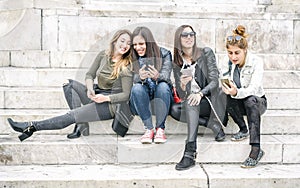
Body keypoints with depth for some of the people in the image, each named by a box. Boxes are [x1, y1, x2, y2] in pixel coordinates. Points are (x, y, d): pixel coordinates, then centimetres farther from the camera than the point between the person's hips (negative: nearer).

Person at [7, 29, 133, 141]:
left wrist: (106, 98, -28)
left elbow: (126, 95, -14)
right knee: (70, 84, -4)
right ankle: (80, 124, -13)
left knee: (71, 116, -17)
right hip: (98, 96, 7)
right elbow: (89, 75, 6)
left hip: (111, 105, -7)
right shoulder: (103, 55, 4)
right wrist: (90, 89, -14)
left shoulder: (126, 67, -13)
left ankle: (32, 127, -10)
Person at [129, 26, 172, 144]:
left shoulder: (163, 54, 0)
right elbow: (130, 79, -12)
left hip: (161, 97, -1)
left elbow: (166, 75, -16)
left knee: (163, 86, -32)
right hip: (141, 103, 1)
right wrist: (140, 77, -37)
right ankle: (149, 129, -24)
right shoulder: (132, 58, 2)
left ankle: (160, 129, -23)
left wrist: (157, 76, -41)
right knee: (137, 88, -30)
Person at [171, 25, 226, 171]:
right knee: (174, 110, -25)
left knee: (190, 103, -33)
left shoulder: (206, 53, -1)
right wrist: (183, 85, -21)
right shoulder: (177, 63, 8)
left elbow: (214, 81, -9)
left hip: (210, 100, -4)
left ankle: (190, 153, -41)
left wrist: (200, 94, -29)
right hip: (190, 105, 4)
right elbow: (182, 95, 4)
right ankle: (215, 126, -20)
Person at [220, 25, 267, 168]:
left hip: (257, 101, -2)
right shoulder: (228, 62, -6)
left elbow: (253, 89, -30)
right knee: (228, 98, -32)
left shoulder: (256, 62, -18)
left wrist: (237, 92, -49)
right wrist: (229, 90, -34)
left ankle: (256, 149, -41)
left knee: (250, 100, -38)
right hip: (238, 103, 3)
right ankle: (243, 129, -10)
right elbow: (220, 82, -10)